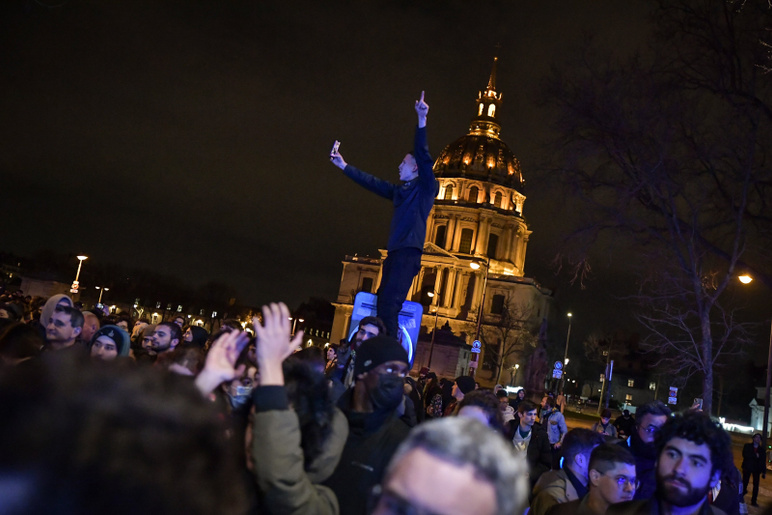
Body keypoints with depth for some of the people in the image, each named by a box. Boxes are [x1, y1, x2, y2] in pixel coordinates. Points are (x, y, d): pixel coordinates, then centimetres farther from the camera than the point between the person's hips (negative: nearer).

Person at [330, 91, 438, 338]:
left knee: (389, 301, -19)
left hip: (409, 252, -9)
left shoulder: (426, 187, 2)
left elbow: (423, 156, -12)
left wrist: (422, 121, -23)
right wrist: (343, 166, 37)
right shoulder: (399, 190, 24)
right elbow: (371, 182, 31)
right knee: (383, 301, 2)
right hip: (394, 252, 9)